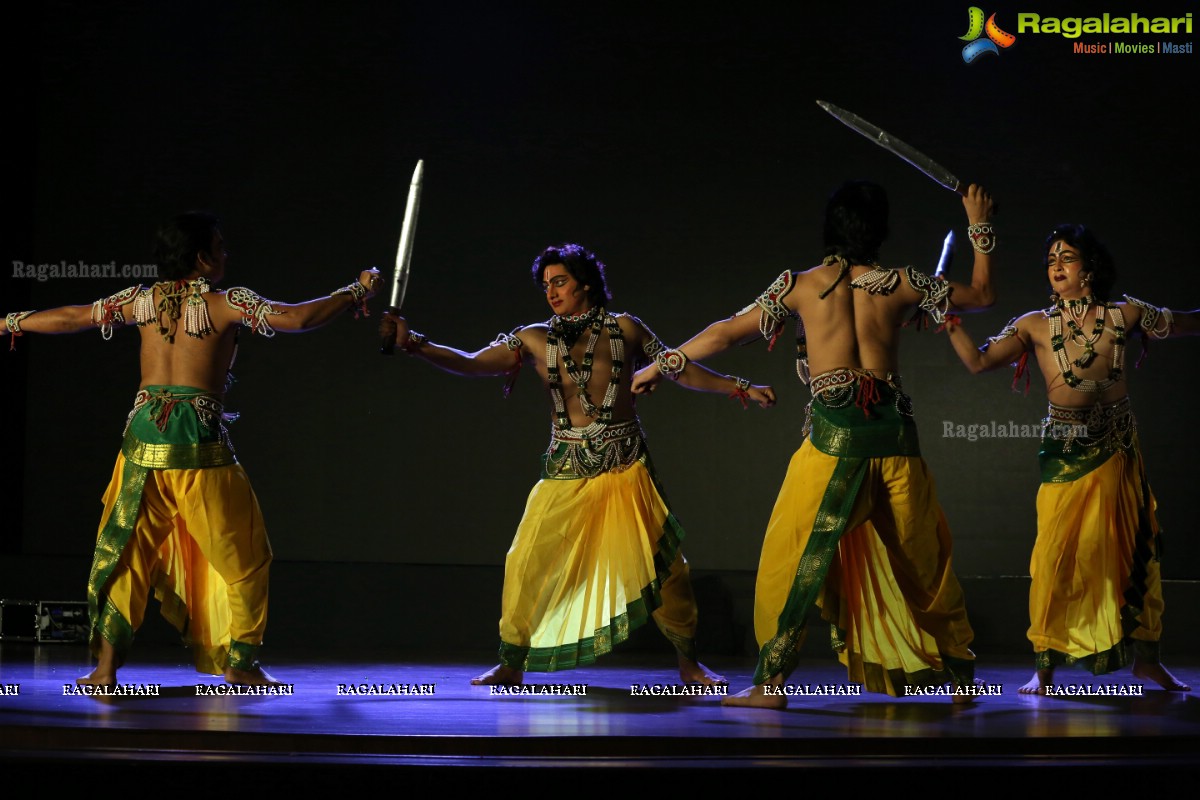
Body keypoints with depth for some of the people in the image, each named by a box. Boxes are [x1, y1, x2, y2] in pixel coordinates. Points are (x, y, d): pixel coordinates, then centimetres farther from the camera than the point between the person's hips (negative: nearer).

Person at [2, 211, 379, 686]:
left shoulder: (142, 300, 9)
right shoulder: (226, 303, -4)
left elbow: (72, 318, 17)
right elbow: (298, 318, -11)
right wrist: (357, 292, 2)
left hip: (145, 434, 4)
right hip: (200, 441, -4)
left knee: (123, 549, 11)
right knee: (241, 554, 11)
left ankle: (106, 667, 5)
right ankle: (240, 662, 17)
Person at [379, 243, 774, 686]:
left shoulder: (624, 329, 5)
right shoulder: (536, 339, 4)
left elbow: (681, 371, 12)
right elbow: (469, 363, -4)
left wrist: (741, 388, 8)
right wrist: (413, 343, -16)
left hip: (626, 468, 0)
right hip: (566, 470, 0)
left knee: (663, 565, 0)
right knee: (526, 565, -9)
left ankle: (688, 664, 16)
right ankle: (511, 665, 5)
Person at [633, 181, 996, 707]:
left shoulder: (801, 285, 4)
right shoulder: (903, 284, 7)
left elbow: (726, 334, 10)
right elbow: (981, 295, 20)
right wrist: (980, 227, 32)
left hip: (835, 433, -2)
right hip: (895, 431, 2)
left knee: (790, 555, 4)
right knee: (924, 557, 14)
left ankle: (771, 682, -1)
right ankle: (959, 674, 22)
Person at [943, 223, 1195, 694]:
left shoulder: (1124, 315, 3)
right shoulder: (1035, 325, 0)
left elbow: (1184, 324, 13)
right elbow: (978, 361, -5)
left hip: (1118, 445, 2)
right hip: (1065, 448, -2)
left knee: (1136, 548, 8)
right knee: (1057, 552, -9)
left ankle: (1146, 659, 22)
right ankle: (1045, 668, -2)